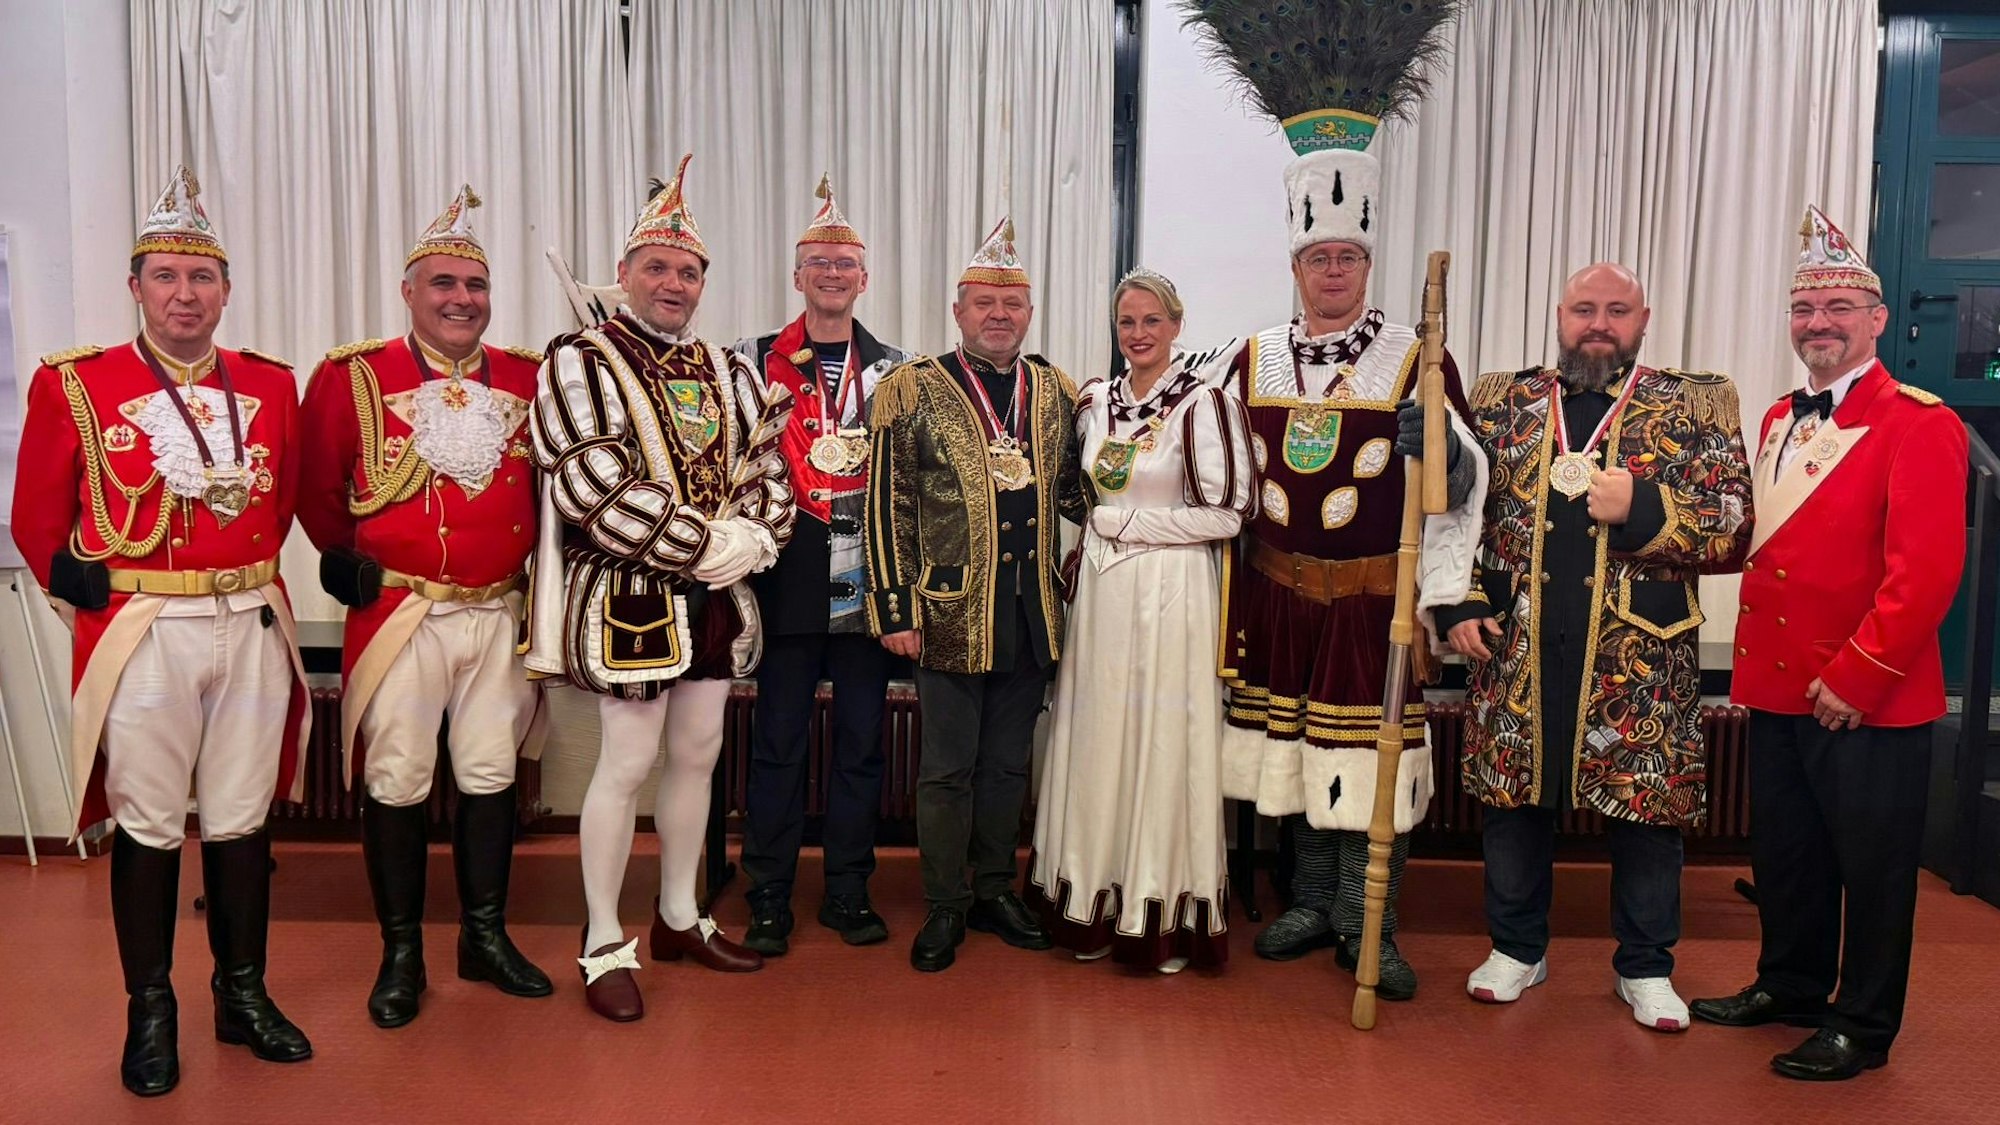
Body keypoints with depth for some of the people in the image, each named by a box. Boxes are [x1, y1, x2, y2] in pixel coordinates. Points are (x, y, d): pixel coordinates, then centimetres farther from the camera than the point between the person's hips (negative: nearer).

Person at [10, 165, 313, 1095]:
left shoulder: (271, 384, 7)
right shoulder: (73, 385, -1)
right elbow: (37, 516, 5)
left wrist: (249, 571, 10)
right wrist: (84, 589, 1)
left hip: (252, 626, 3)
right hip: (142, 631, -2)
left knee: (242, 818, 10)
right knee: (147, 826, 6)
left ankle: (243, 994, 24)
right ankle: (150, 1011, 21)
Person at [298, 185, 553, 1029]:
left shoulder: (526, 379, 5)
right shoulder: (351, 377, -3)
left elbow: (546, 482, 12)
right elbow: (318, 490, 3)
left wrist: (530, 564, 4)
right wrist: (348, 559, 1)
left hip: (500, 613, 3)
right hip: (398, 614, -3)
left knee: (491, 776, 11)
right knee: (396, 784, 4)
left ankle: (486, 938, 25)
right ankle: (401, 955, 19)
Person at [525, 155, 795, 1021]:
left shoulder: (728, 371, 12)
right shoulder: (579, 363, -8)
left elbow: (767, 467, 9)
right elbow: (595, 490, -18)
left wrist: (751, 539, -12)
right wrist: (708, 546, -19)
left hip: (715, 595, 7)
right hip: (628, 599, -6)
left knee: (698, 754, 14)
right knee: (627, 764, -2)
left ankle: (680, 918, 30)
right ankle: (604, 945, 13)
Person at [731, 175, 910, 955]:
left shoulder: (894, 368, 10)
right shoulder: (758, 359, 6)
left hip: (869, 579, 2)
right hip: (790, 578, -1)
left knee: (860, 739, 7)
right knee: (779, 740, 3)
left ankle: (848, 892, 20)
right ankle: (769, 899, 14)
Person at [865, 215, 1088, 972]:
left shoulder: (1056, 391, 9)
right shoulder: (911, 391, -4)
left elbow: (1070, 491, 17)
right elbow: (887, 507, -6)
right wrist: (895, 609, -10)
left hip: (1031, 613, 4)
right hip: (950, 613, -4)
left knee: (1008, 761, 15)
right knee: (949, 767, 6)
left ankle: (995, 889, 30)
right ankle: (945, 907, 20)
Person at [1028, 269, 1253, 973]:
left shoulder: (1204, 404, -8)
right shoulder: (1095, 401, 10)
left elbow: (1226, 514, -12)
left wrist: (1124, 523, -11)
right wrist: (1089, 538, 6)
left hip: (1172, 592, -5)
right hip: (1101, 591, 5)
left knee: (1164, 743, 1)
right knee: (1098, 742, 8)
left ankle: (1169, 915, 14)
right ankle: (1099, 907, 19)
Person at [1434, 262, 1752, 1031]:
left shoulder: (1697, 407, 3)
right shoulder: (1502, 401, 8)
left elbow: (1735, 528, -3)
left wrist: (1643, 508, -17)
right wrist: (1458, 605, -1)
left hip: (1642, 662, -1)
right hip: (1516, 652, 2)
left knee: (1647, 810, 7)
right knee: (1514, 802, 11)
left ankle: (1645, 967, 27)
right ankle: (1517, 947, 30)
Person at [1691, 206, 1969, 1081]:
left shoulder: (1919, 425, -11)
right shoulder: (1780, 420, 13)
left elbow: (1928, 569, -18)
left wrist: (1857, 676, -19)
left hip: (1869, 702, -7)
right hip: (1776, 687, 7)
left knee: (1872, 867, 7)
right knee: (1784, 852, 18)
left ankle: (1864, 1026, 21)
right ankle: (1789, 986, 35)